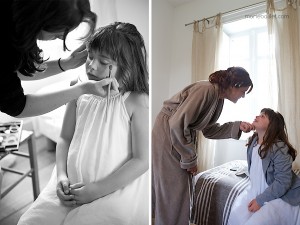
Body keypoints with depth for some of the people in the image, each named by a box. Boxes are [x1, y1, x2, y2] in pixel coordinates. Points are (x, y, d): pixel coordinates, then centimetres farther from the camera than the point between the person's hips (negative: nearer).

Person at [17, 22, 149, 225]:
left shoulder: (137, 102, -16)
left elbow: (142, 160, -15)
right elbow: (65, 139, 9)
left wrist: (97, 190, -14)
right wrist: (61, 176, -5)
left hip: (117, 190, -4)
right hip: (72, 186, 5)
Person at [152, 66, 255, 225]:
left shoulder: (219, 99, 4)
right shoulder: (206, 89, -25)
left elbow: (209, 130, 8)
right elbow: (177, 124, -29)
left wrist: (237, 126, -4)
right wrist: (190, 159, -19)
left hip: (181, 135, 9)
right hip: (167, 133, -9)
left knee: (182, 185, 17)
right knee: (173, 188, 1)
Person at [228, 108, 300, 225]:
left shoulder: (279, 149, -22)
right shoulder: (253, 141, 1)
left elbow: (282, 183, -23)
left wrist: (260, 200, -21)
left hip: (278, 196, -6)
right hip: (255, 190, 6)